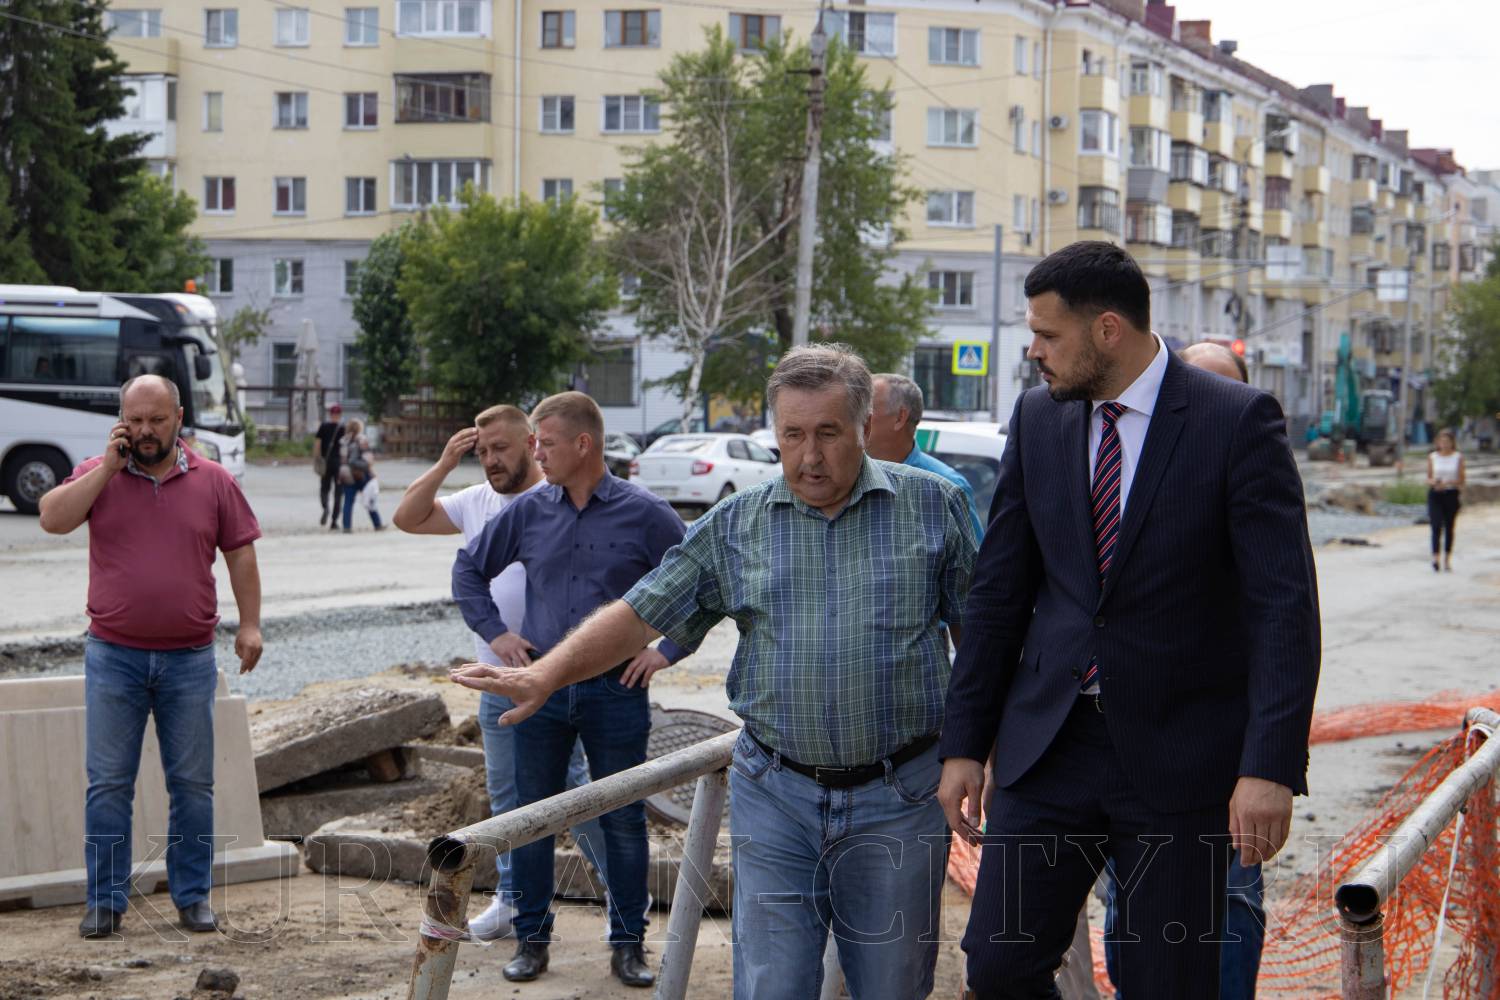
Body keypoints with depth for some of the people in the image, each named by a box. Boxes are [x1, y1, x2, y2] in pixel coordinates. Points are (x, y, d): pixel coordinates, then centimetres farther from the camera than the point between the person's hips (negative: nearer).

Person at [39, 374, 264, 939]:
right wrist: (108, 467, -14)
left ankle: (193, 895, 16)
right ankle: (105, 901, 10)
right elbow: (52, 520, -13)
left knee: (193, 783, 6)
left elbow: (240, 554, 7)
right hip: (114, 656, 0)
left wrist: (250, 624, -1)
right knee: (108, 784, 2)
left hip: (190, 659, 1)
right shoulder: (98, 475, 3)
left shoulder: (213, 481, 4)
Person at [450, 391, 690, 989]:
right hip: (541, 686, 3)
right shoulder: (528, 511, 4)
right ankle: (531, 939, 20)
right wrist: (493, 632, 8)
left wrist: (667, 650, -4)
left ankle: (629, 945, 16)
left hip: (616, 689, -3)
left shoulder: (644, 513, -5)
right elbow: (469, 569, 17)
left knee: (623, 821, 5)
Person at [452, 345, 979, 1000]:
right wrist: (543, 677, -8)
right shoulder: (735, 524, 5)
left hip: (898, 798, -1)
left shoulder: (933, 506, 2)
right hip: (774, 797, 1)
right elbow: (640, 614, 4)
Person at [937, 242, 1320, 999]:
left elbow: (1284, 604, -14)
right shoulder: (1038, 418, 5)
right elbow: (999, 589, 9)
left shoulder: (1238, 421, -10)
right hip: (1051, 740, 4)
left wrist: (1270, 766, -22)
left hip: (1177, 754, -4)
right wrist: (964, 742, 7)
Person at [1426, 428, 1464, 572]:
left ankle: (1447, 560, 15)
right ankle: (1435, 558, -17)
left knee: (1449, 527, 7)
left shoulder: (1458, 457, 1)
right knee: (1436, 526, -13)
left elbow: (1461, 480, 1)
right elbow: (1428, 478, 9)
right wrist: (1433, 482, -13)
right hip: (1435, 495, 0)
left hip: (1451, 495, 0)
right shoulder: (1432, 457, 5)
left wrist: (1450, 482, -17)